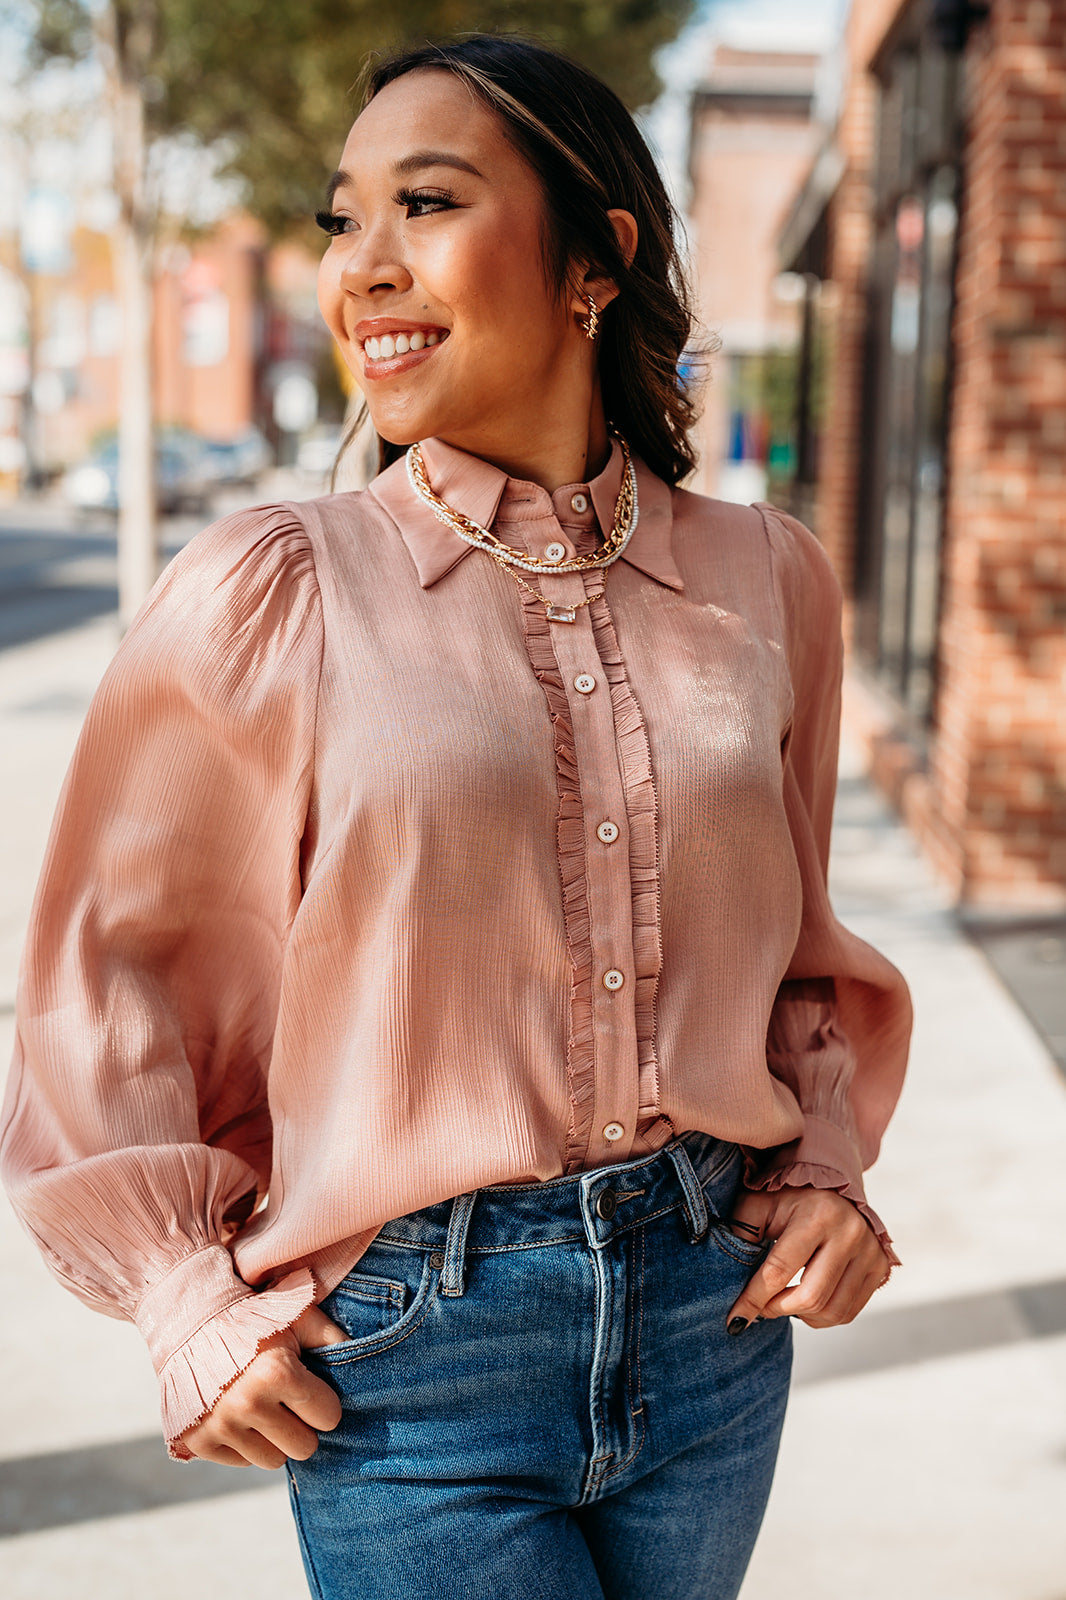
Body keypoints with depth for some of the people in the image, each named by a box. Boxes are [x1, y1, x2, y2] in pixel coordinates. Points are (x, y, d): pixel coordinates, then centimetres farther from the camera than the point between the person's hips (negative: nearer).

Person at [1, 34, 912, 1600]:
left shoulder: (767, 577, 0)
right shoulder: (272, 591, -10)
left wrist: (827, 1167, 3)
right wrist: (189, 1297, -3)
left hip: (712, 1312, 4)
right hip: (414, 1346, -3)